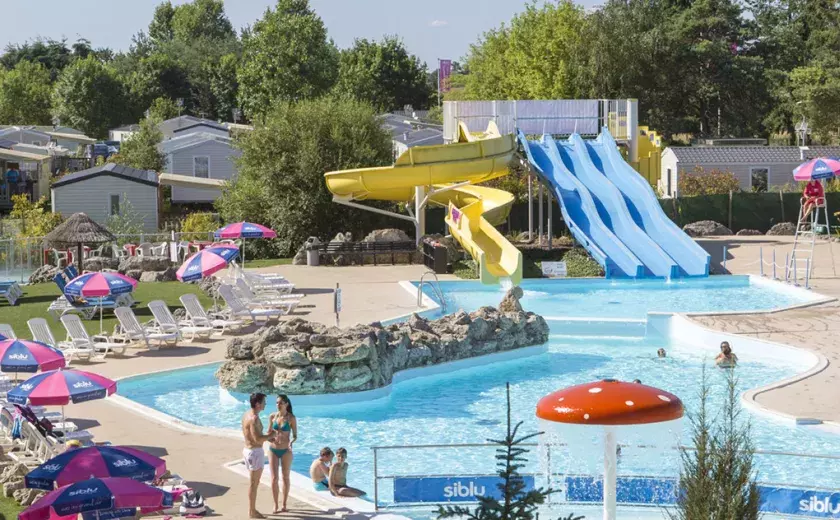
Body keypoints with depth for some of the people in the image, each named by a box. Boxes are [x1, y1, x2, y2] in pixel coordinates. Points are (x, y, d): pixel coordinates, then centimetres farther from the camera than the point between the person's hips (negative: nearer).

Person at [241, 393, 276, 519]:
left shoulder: (247, 414, 9)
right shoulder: (254, 418, -21)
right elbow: (257, 439, -26)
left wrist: (268, 437, 15)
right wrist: (270, 436, -11)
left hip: (248, 450, 10)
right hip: (255, 452, -10)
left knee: (253, 482, 17)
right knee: (254, 483, -2)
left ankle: (252, 509, 24)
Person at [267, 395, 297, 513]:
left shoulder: (291, 418, -9)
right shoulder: (272, 416, -1)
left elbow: (295, 436, -4)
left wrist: (291, 442, -25)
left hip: (285, 450, -2)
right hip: (273, 450, 2)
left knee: (285, 478, 9)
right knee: (274, 478, 0)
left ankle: (284, 505, 20)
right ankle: (275, 505, 11)